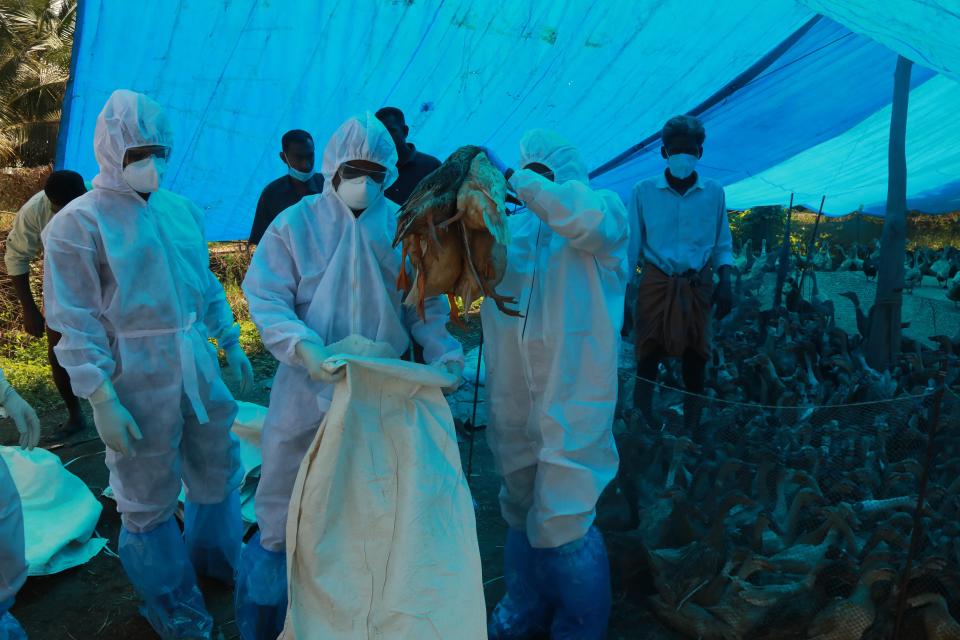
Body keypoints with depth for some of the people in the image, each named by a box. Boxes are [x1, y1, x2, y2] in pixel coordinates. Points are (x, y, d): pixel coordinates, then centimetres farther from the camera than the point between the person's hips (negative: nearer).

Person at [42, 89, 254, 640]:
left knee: (217, 470, 20)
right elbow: (76, 323, -12)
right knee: (149, 497, 10)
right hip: (139, 379, -5)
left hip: (198, 365, 6)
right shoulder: (79, 222, -10)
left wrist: (230, 342, 15)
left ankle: (219, 561, 46)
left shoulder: (183, 210, 6)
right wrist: (101, 399, -16)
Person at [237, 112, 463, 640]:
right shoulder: (295, 224, -4)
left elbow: (425, 304, 5)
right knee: (286, 514, 10)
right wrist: (305, 347, -27)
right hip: (310, 390, -2)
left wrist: (444, 351, -10)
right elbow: (266, 300, -11)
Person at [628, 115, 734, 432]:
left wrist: (725, 282, -3)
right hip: (656, 284, -2)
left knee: (695, 359, 6)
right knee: (648, 356, 0)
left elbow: (722, 246, 12)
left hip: (697, 287, 2)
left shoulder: (714, 193, 5)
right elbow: (631, 247, 2)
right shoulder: (644, 192, -1)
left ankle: (691, 431, 20)